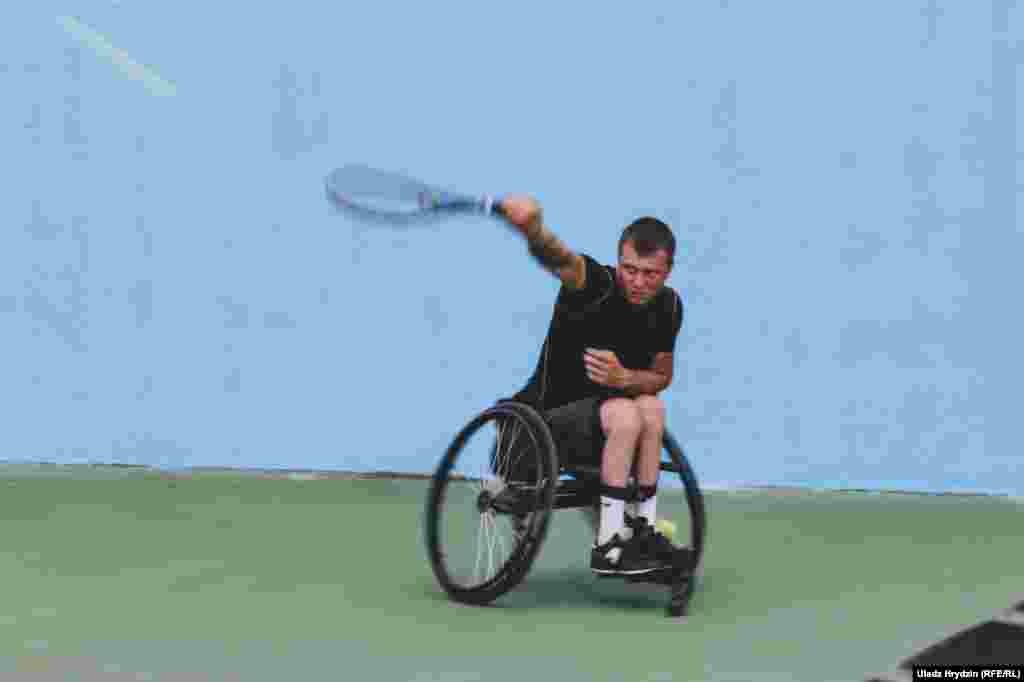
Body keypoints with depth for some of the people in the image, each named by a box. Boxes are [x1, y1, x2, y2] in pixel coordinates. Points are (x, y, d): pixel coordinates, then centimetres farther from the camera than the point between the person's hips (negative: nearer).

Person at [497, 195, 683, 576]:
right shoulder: (596, 285, -20)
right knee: (625, 414, -31)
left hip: (602, 417, 5)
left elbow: (661, 376, 5)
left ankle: (644, 530, -14)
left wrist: (624, 378, -19)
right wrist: (532, 229, -67)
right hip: (547, 420, -5)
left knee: (651, 407, -25)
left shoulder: (668, 306, -3)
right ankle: (607, 547, -25)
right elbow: (560, 260, -43)